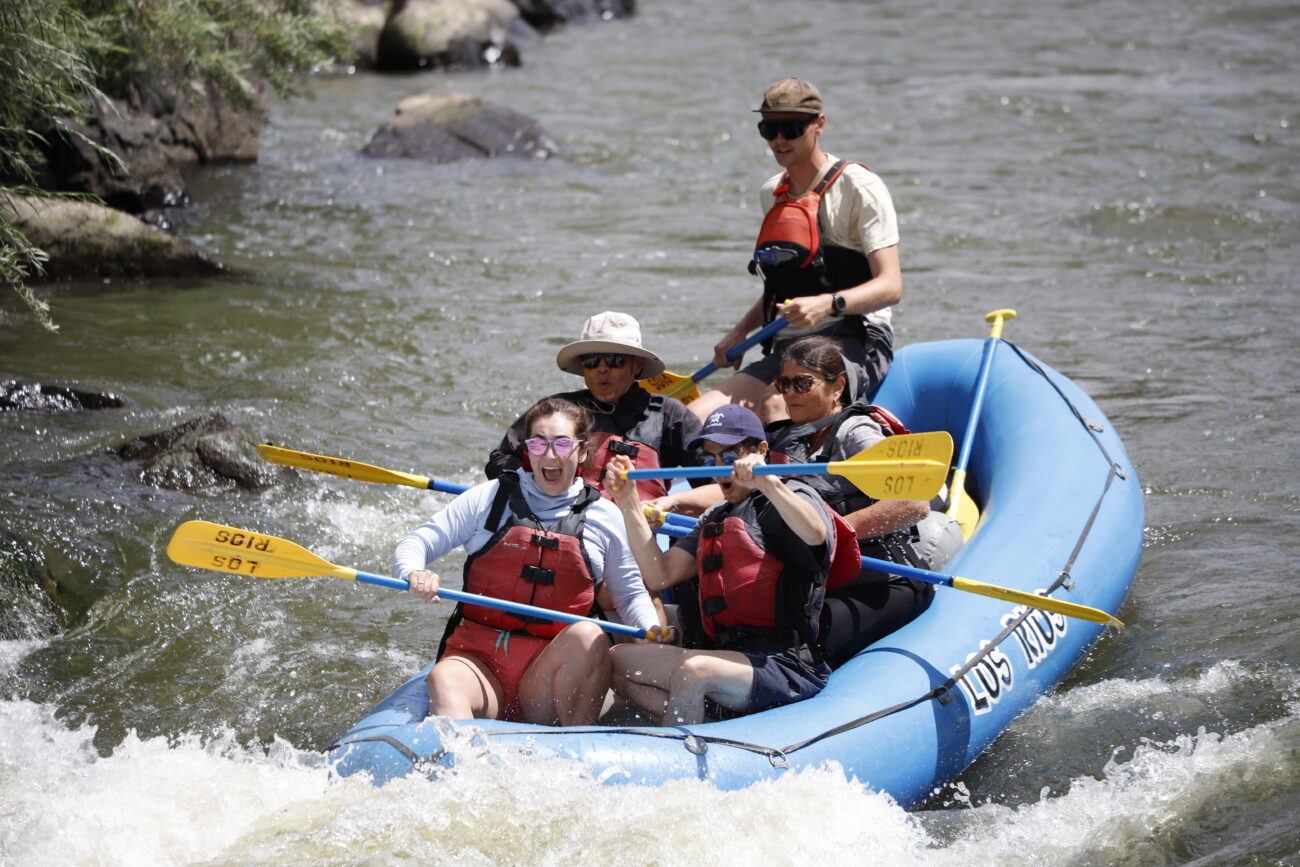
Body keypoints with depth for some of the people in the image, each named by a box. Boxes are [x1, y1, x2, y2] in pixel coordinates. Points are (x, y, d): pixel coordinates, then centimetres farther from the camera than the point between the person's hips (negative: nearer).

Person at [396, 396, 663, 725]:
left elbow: (630, 594, 22)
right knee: (443, 681, -35)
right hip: (478, 659, -1)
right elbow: (415, 544, 9)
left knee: (588, 635, -31)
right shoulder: (488, 498, 9)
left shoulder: (604, 517, 12)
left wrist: (653, 632, -1)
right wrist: (415, 574, -16)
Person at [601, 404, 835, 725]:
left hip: (786, 667, -9)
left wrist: (767, 484, -40)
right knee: (616, 659, -2)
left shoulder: (788, 497, 1)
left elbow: (815, 535, -25)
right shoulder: (714, 520, 25)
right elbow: (659, 576, 14)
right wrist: (629, 503, 9)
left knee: (692, 670, -35)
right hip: (724, 656, 9)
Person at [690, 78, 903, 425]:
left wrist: (828, 304, -31)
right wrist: (740, 331, 15)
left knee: (775, 404, -36)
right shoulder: (772, 194, 17)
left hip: (856, 346, -7)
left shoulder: (859, 186, -4)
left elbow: (890, 286, -14)